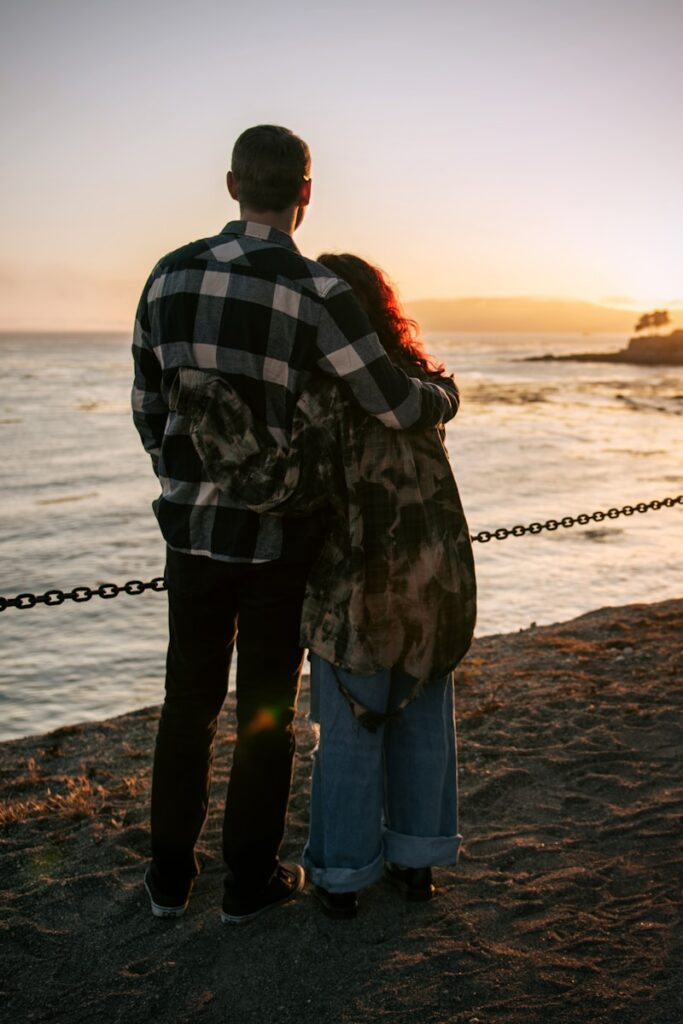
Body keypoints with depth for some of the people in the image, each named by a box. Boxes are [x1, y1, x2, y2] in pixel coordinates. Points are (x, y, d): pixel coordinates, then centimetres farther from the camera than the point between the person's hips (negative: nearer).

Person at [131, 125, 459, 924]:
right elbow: (397, 407, -19)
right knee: (266, 707, 12)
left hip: (194, 526, 4)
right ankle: (249, 880, 26)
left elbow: (149, 406, 7)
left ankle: (171, 873, 30)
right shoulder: (317, 293, -18)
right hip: (279, 536, -4)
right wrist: (444, 399, 6)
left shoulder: (171, 274, -2)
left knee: (190, 699, 19)